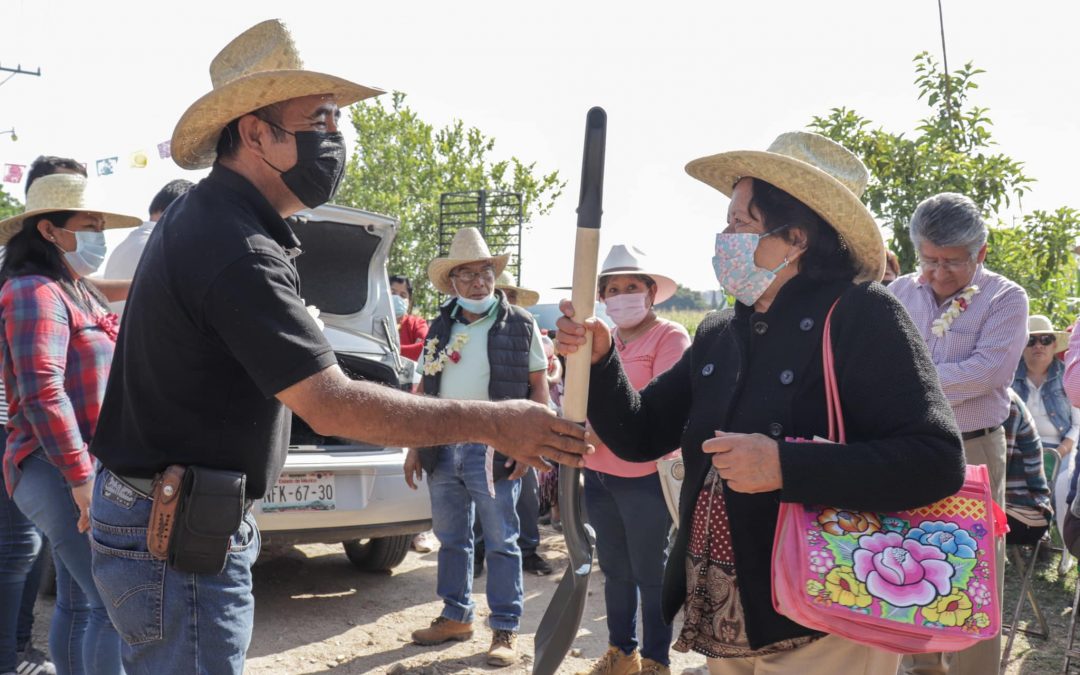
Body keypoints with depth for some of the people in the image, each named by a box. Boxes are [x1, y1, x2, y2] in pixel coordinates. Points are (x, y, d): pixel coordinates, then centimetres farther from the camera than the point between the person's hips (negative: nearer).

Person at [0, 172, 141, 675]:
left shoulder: (76, 292, 18)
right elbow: (41, 392, -23)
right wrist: (80, 475, -25)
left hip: (77, 470, 10)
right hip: (62, 473, -10)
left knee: (79, 605, 14)